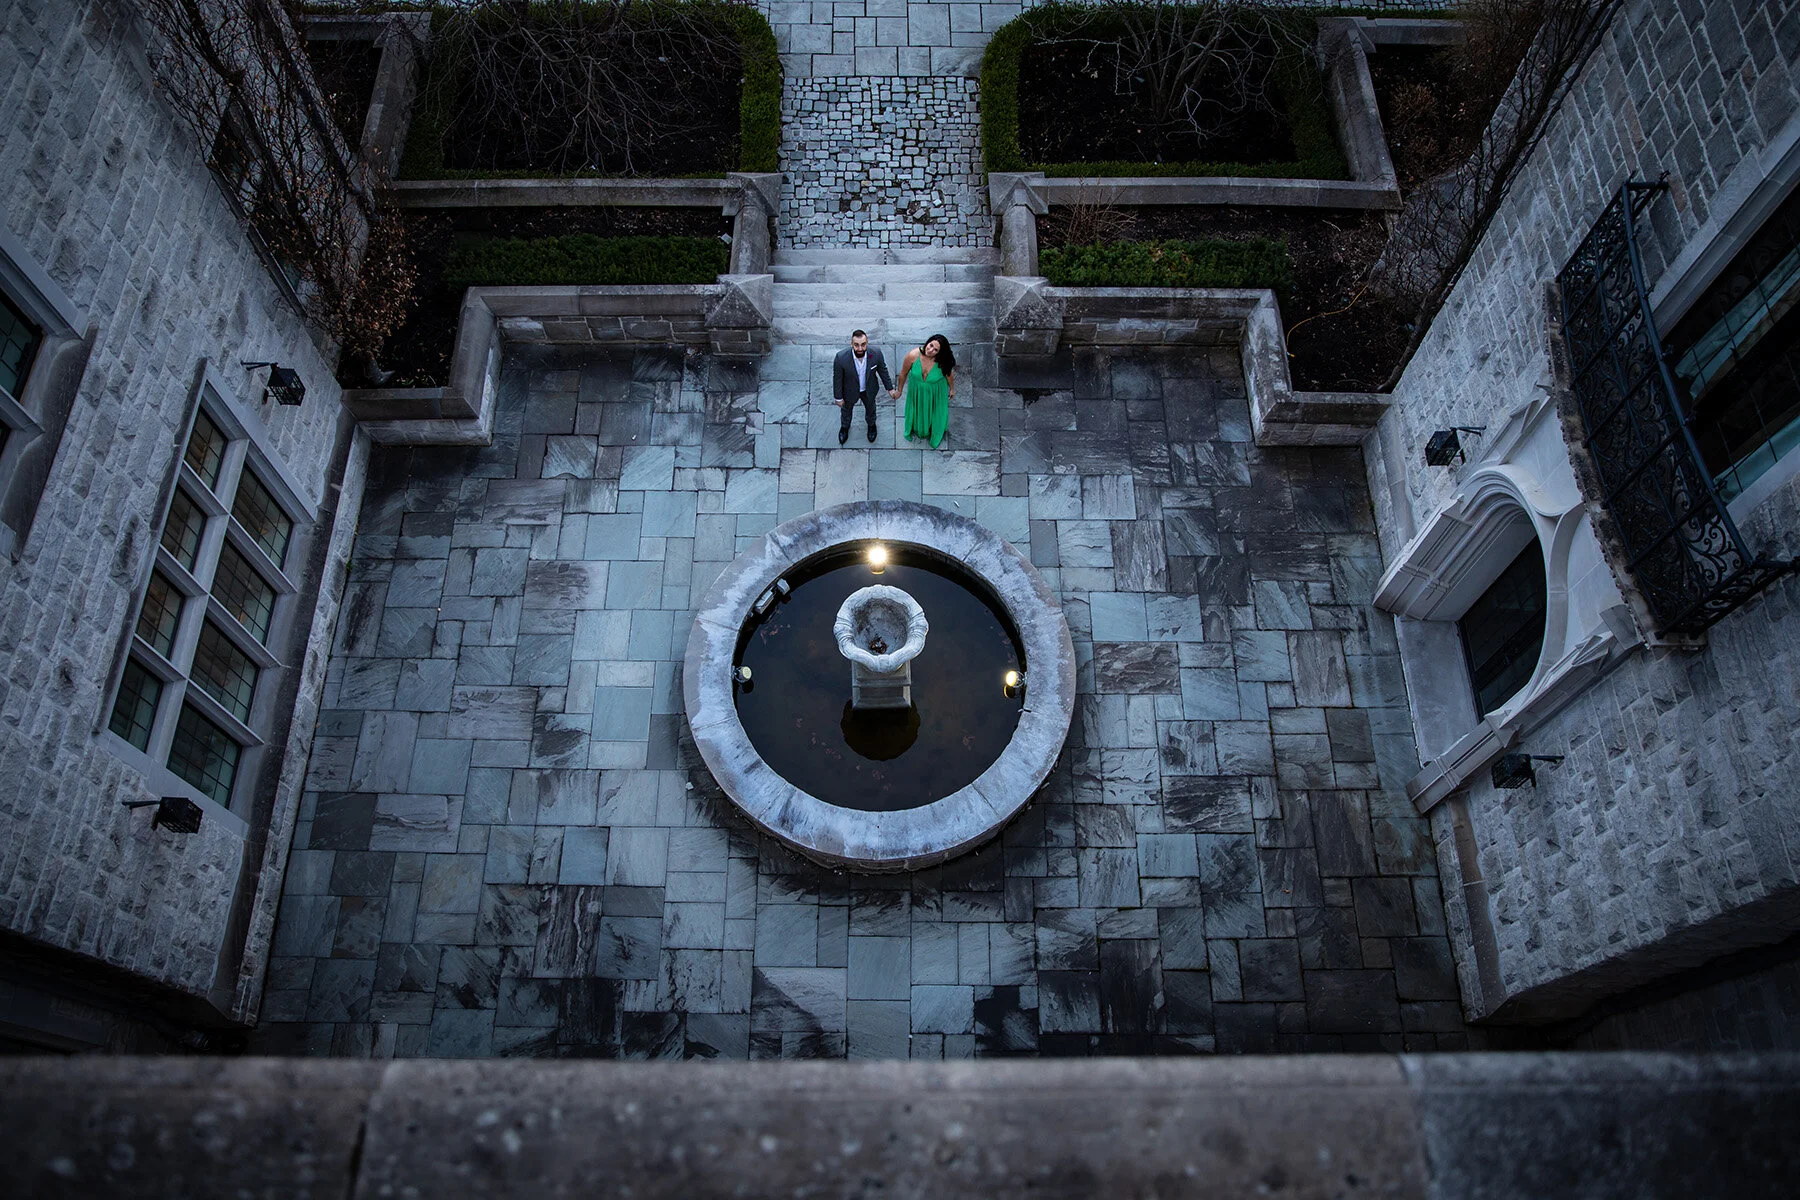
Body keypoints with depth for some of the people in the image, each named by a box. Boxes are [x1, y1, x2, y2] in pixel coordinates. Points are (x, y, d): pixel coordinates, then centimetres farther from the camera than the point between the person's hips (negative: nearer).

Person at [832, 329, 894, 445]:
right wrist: (838, 397, -9)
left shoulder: (876, 354, -33)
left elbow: (883, 371, -11)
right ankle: (845, 426, 64)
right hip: (850, 391, -1)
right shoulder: (841, 358, -39)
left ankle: (871, 424, 66)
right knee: (847, 409, 31)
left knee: (870, 408, 32)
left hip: (869, 390, 1)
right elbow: (837, 378, -21)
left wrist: (890, 388, 1)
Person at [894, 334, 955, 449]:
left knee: (935, 412, 26)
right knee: (917, 410, 30)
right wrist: (899, 390, -1)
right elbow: (903, 373, -15)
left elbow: (949, 375, -12)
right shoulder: (913, 355, -35)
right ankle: (916, 429, 66)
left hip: (935, 392, -1)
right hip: (917, 390, 1)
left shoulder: (942, 362, -36)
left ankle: (936, 434, 61)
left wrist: (952, 389, 7)